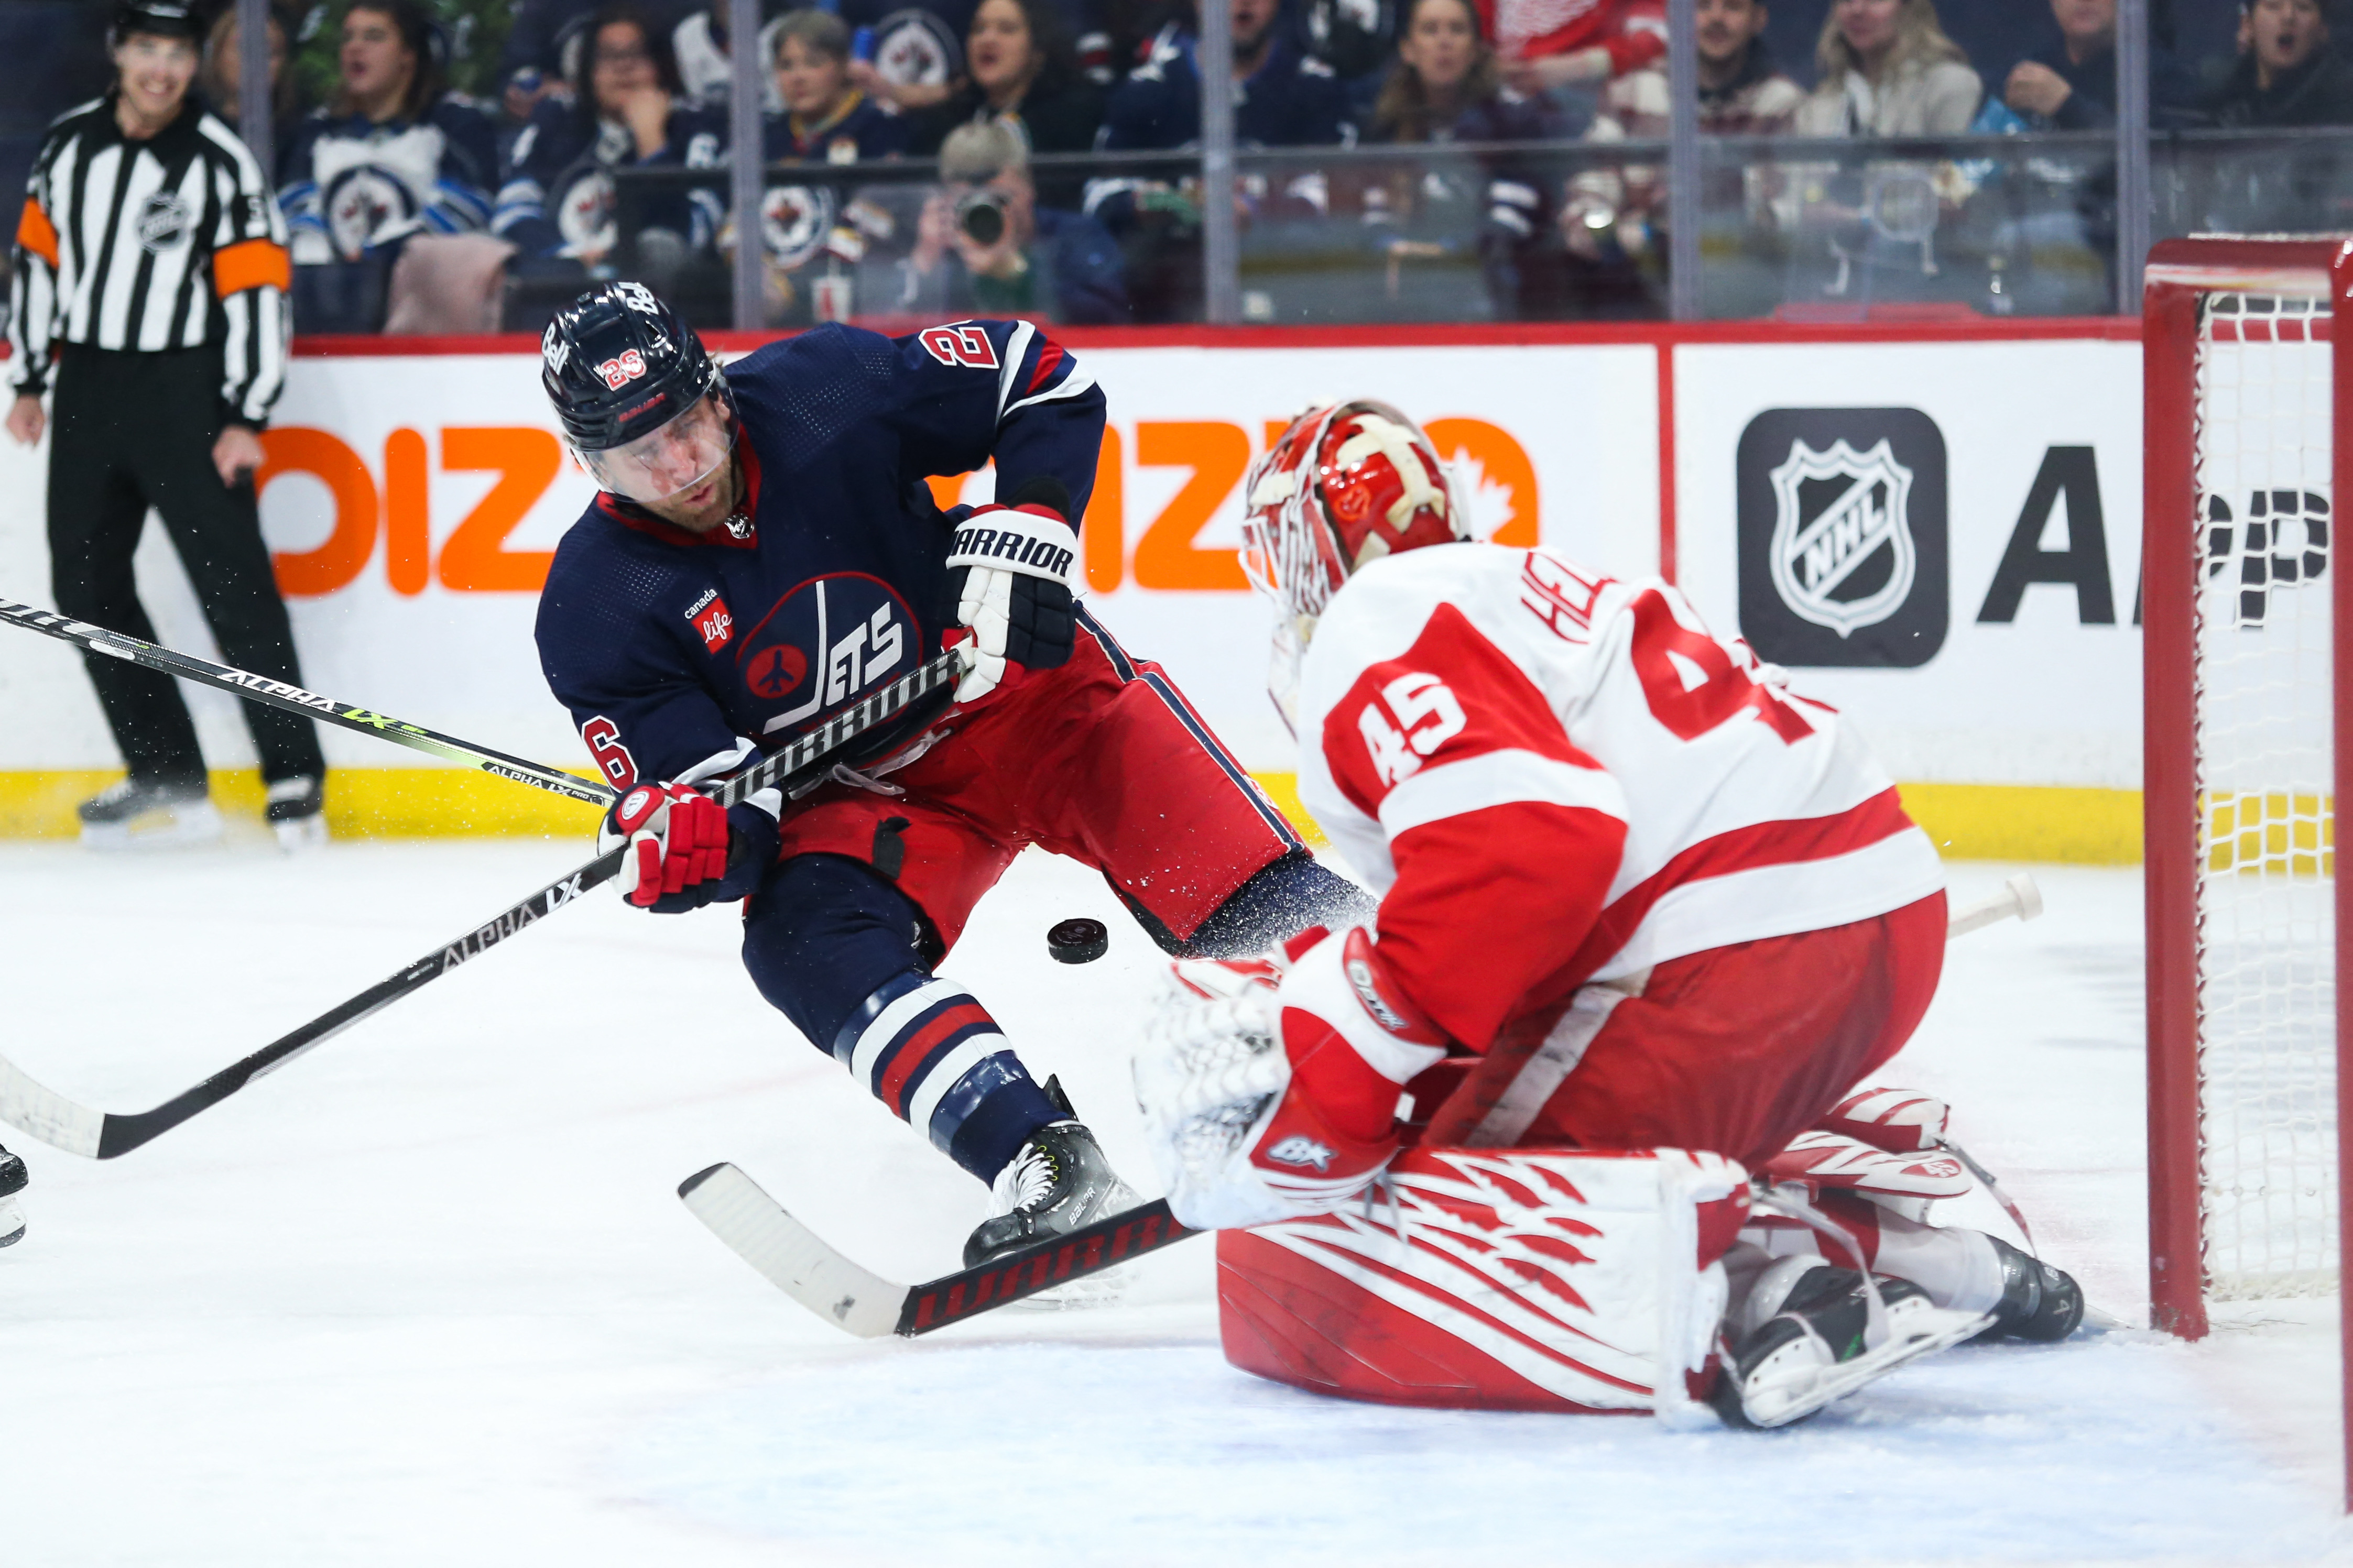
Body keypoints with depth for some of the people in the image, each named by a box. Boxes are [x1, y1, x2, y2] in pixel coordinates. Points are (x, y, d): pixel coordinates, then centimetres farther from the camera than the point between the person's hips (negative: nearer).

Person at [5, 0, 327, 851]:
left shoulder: (220, 162, -7)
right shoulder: (70, 145, 6)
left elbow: (256, 290, -9)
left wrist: (245, 420, -13)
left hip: (183, 389, -5)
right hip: (88, 389, 5)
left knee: (232, 580, -11)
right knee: (86, 587, 4)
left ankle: (295, 775, -7)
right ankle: (169, 781, 9)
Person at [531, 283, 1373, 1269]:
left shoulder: (825, 391, -17)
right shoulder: (597, 608, -14)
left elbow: (1043, 380, -7)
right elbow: (701, 782, -13)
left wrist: (1022, 537, -19)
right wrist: (685, 837, -37)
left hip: (1014, 685, 0)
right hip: (848, 793, 0)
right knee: (804, 937, -30)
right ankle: (1040, 1162, -42)